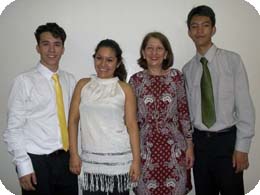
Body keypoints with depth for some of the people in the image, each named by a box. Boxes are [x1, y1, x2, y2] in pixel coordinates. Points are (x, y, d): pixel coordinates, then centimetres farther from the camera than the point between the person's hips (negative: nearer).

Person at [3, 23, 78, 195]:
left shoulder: (70, 80, 6)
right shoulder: (24, 81, -7)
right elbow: (14, 128, -6)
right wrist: (23, 166, -10)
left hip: (66, 159, 4)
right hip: (37, 161, -4)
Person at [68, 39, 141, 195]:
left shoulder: (125, 89, 0)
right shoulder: (83, 84, 5)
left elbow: (132, 126, -1)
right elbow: (73, 120, 4)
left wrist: (136, 160, -4)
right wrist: (74, 154, -1)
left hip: (119, 158, -1)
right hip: (90, 159, 1)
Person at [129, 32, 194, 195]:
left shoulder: (176, 76, 1)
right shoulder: (136, 80, 0)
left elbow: (184, 113, 3)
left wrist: (189, 145, 2)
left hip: (174, 148, 0)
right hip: (146, 150, 0)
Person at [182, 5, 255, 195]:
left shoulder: (232, 60, -6)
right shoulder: (187, 69, 4)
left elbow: (244, 106, -8)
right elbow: (187, 109, 7)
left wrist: (242, 147, -11)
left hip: (227, 139, -3)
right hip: (199, 141, 3)